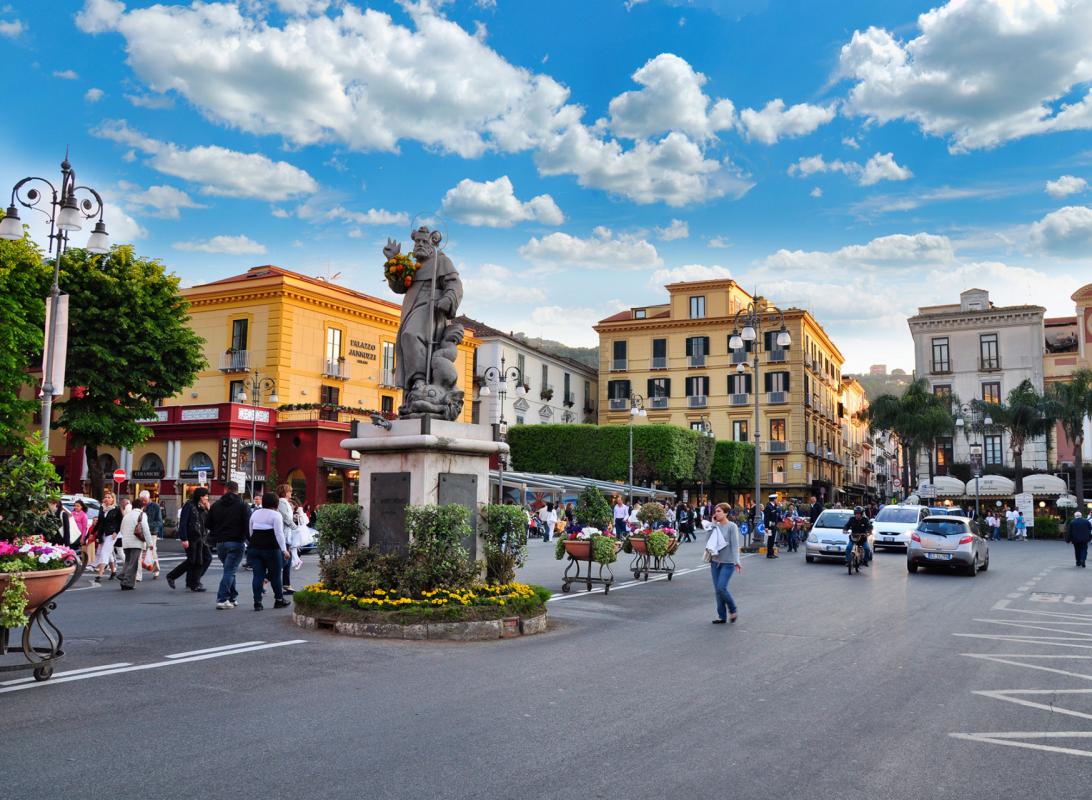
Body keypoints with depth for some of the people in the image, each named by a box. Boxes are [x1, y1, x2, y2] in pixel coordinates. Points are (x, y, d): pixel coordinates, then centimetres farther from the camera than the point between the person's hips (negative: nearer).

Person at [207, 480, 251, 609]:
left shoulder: (216, 505, 8)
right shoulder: (243, 506, -5)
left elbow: (209, 524, 11)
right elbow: (248, 525, -10)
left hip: (220, 543, 4)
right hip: (236, 542, -4)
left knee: (229, 570, 17)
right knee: (230, 570, -3)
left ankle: (232, 598, 16)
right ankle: (222, 599, -10)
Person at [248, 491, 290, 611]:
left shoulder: (255, 513, 13)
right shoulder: (275, 515, -8)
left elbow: (251, 532, 18)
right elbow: (279, 534, -15)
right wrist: (284, 549, -15)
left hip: (255, 548, 5)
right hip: (271, 548, -5)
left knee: (258, 575, 3)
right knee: (275, 575, 7)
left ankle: (257, 602, -2)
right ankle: (279, 600, 17)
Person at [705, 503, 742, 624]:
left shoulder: (732, 526, -8)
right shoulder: (715, 526, 7)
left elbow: (735, 545, -11)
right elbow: (708, 542, 3)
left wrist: (737, 561, -17)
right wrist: (712, 526, -4)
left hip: (727, 563, -6)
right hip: (715, 561, 6)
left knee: (721, 588, -14)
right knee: (717, 590, 6)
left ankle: (733, 609, 11)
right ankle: (722, 616, 15)